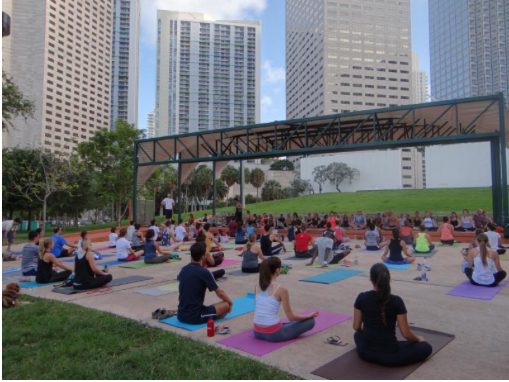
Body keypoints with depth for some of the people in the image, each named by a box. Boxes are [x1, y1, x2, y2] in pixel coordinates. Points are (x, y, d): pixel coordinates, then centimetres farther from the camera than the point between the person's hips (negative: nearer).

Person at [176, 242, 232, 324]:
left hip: (181, 316, 7)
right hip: (196, 317, -7)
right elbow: (220, 293, -7)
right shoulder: (204, 272, -15)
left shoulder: (183, 270, 4)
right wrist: (230, 302, 13)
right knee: (227, 305, 6)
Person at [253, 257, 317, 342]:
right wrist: (309, 316, 9)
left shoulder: (258, 286, 3)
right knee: (310, 321, 6)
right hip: (273, 334, -7)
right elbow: (291, 317, -7)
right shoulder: (281, 289, -14)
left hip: (257, 332, 7)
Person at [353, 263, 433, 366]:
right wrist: (418, 338, 12)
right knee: (426, 347, 16)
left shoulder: (362, 298, -10)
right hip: (388, 355, -3)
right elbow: (406, 334, -11)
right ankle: (391, 358, 8)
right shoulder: (396, 301, -18)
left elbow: (356, 327, 0)